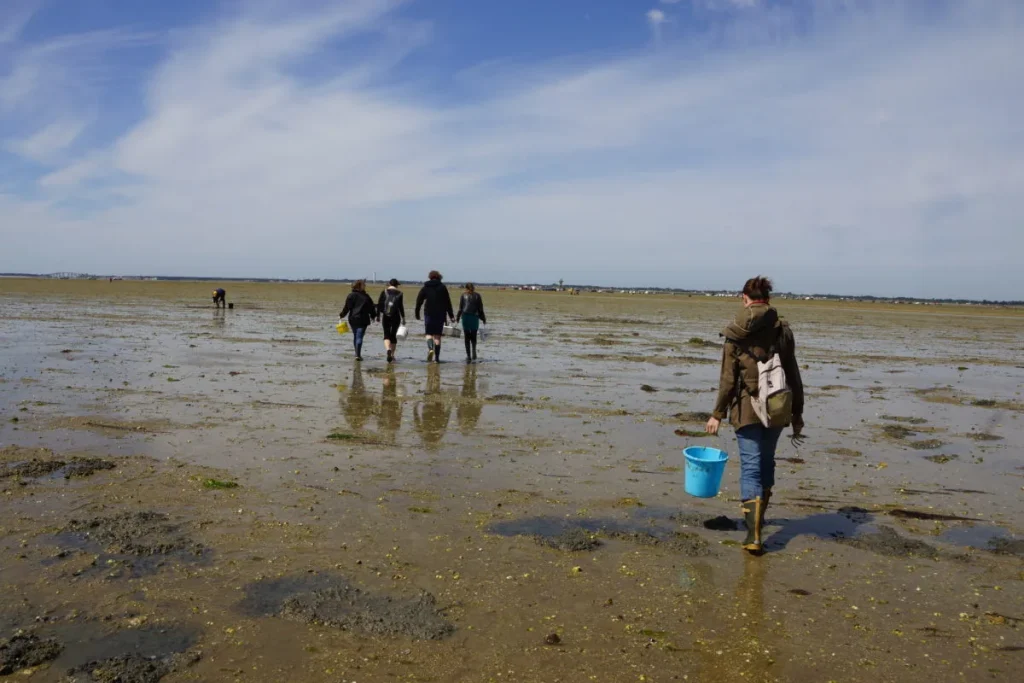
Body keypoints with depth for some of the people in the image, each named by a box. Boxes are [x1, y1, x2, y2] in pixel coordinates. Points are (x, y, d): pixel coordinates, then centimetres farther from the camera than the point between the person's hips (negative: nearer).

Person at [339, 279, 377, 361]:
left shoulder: (351, 295, -2)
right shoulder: (366, 296, -1)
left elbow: (347, 307, -4)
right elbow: (371, 308, 6)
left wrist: (342, 315, 7)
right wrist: (373, 316, 21)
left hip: (353, 319, 2)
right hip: (363, 320, -2)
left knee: (355, 336, 16)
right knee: (359, 337, -4)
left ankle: (357, 354, 23)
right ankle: (358, 355, -13)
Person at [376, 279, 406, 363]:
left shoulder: (384, 292, 0)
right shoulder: (399, 294, -1)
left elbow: (379, 305, -2)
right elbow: (401, 307, -1)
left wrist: (378, 315, 5)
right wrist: (403, 318, 5)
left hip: (386, 317, -1)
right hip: (396, 317, 1)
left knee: (386, 334, 3)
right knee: (393, 335, 11)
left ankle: (388, 349, -25)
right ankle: (392, 355, 15)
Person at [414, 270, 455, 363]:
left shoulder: (425, 287, 5)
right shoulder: (442, 287, 4)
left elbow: (419, 301, 4)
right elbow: (448, 302, 1)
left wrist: (417, 313, 12)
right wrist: (451, 315, 4)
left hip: (429, 313, 0)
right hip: (440, 314, 0)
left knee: (429, 333, 9)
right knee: (437, 335, 4)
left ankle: (430, 348, -20)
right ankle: (437, 357, 1)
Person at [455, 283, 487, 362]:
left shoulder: (463, 295, 3)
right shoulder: (477, 296, 4)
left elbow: (460, 308, 0)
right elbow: (480, 309, 3)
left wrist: (457, 317, 9)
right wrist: (483, 319, 11)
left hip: (465, 317, 0)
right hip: (475, 318, 0)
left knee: (467, 338, 4)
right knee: (474, 336, 14)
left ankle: (468, 356, -2)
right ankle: (474, 351, -11)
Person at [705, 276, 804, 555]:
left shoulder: (735, 333, -7)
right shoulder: (783, 330, 1)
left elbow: (728, 379, -7)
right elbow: (793, 375, 4)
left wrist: (717, 414, 1)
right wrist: (797, 413, 11)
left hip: (747, 408, -3)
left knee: (750, 465, -1)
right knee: (766, 460, 21)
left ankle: (754, 533, -10)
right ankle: (759, 514, 37)